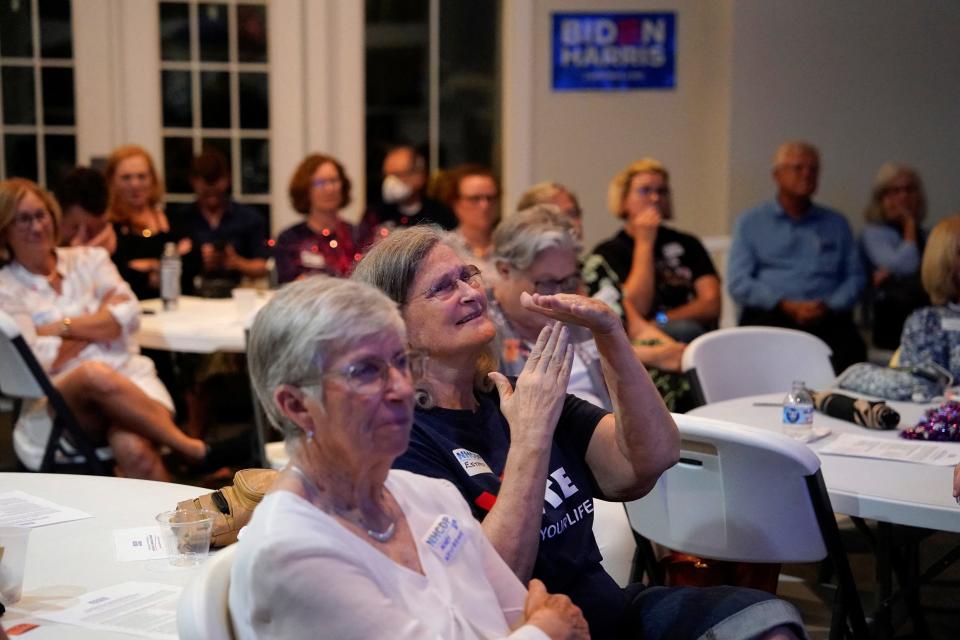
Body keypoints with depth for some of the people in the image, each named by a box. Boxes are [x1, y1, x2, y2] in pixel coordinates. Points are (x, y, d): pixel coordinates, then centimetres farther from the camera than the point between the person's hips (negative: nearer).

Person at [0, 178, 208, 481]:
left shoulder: (88, 259, 16)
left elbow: (128, 315, 1)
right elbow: (39, 361, -5)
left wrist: (61, 327, -4)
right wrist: (101, 323, 1)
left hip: (129, 379, 2)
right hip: (60, 405, -1)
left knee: (133, 448, -33)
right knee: (96, 373, -36)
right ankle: (184, 445, -24)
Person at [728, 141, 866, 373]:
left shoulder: (836, 224, 24)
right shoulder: (750, 222, 16)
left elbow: (855, 277, 16)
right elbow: (738, 283, 5)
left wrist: (829, 306, -5)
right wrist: (787, 305, -9)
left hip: (828, 317, 2)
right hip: (770, 314, -2)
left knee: (851, 348, -32)